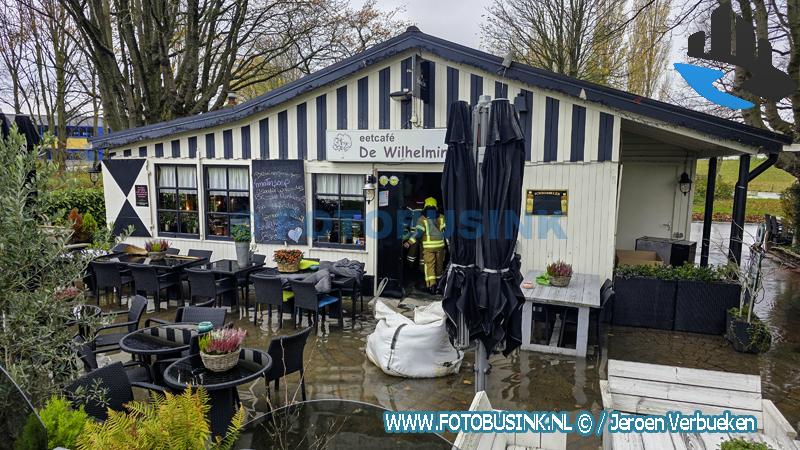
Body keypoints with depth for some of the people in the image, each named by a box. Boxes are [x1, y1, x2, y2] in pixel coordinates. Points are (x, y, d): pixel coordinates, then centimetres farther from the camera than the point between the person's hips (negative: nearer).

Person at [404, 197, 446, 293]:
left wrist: (409, 242, -15)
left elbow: (418, 232, -14)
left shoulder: (422, 219, -5)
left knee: (429, 264, -1)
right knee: (439, 263, 18)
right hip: (440, 245, 3)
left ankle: (431, 284, -16)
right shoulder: (441, 217, 4)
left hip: (428, 246, -3)